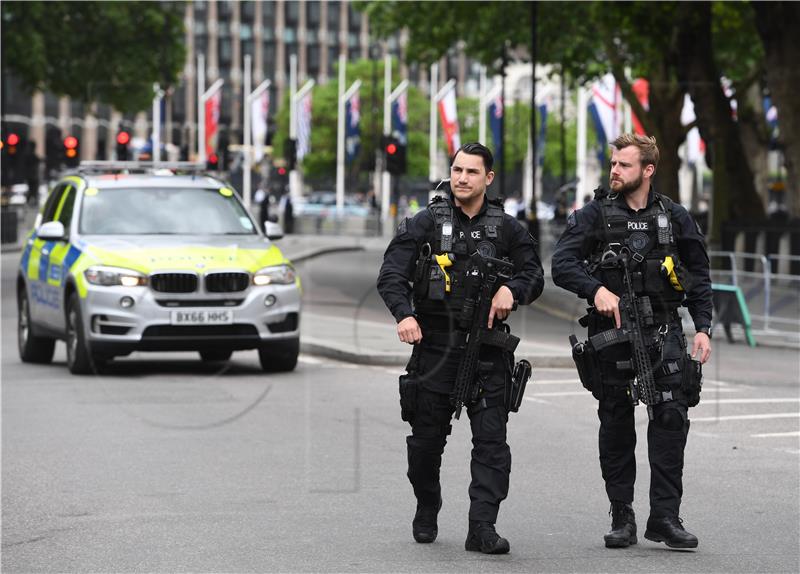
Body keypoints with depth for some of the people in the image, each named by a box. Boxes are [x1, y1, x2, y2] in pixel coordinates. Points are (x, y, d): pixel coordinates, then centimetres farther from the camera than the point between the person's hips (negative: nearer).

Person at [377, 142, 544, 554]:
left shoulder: (505, 228, 8)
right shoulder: (425, 223, 2)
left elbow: (534, 276, 11)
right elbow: (390, 275, -4)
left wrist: (512, 290, -12)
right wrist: (404, 315, -22)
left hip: (487, 349, 1)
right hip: (435, 346, -1)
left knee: (491, 439, -8)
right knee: (427, 439, 7)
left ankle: (482, 527, -10)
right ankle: (426, 513, 30)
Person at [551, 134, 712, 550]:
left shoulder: (675, 217, 8)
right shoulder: (595, 214, 3)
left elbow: (699, 277, 14)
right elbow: (561, 264, -5)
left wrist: (703, 327, 4)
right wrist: (596, 290, -22)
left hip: (662, 331, 0)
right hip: (611, 330, 0)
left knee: (671, 415, -11)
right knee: (615, 423, 4)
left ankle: (665, 517, -7)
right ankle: (622, 518, 12)